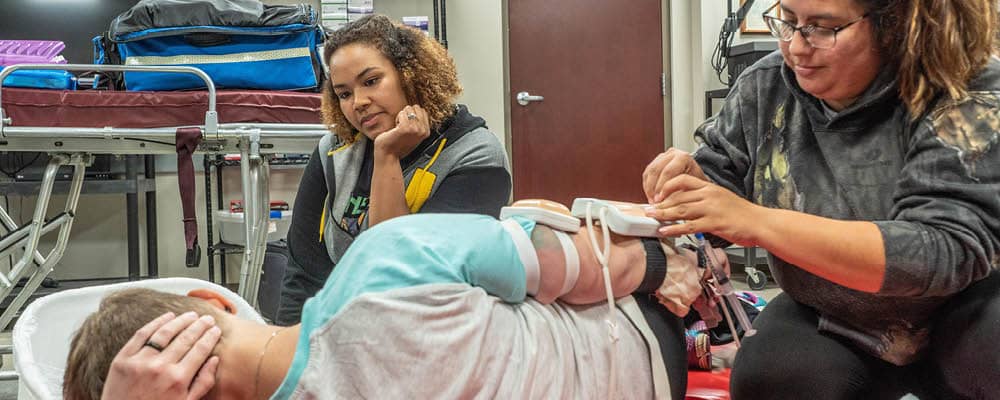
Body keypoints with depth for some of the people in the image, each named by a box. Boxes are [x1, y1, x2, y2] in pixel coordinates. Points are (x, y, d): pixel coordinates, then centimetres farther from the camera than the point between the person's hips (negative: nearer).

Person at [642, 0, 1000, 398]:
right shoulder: (765, 87, -8)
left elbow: (947, 251, -32)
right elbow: (724, 182, 5)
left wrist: (760, 223, -41)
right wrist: (693, 179, -22)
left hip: (963, 310, -4)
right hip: (827, 320, 5)